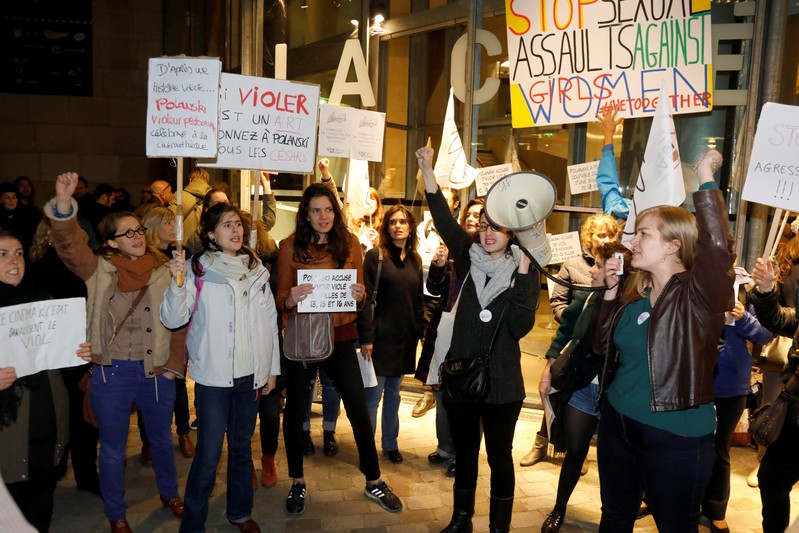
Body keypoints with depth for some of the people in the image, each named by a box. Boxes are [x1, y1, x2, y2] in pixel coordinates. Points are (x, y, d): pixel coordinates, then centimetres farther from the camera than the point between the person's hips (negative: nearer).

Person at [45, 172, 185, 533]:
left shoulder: (164, 271, -2)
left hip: (157, 372, 2)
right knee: (113, 450, 14)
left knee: (162, 439, 21)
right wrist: (64, 204, -38)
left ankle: (169, 494, 45)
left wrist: (175, 363, -2)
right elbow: (69, 245, -22)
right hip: (112, 373, -1)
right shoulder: (99, 270, -4)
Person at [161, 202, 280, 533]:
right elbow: (172, 319, -12)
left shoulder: (256, 269, 6)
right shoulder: (198, 269, -6)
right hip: (213, 374, -4)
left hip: (250, 374, 4)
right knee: (209, 454, -1)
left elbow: (270, 321, 10)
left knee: (242, 446, 17)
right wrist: (177, 283, -28)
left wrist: (272, 367, 10)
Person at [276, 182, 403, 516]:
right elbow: (280, 298, -2)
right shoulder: (290, 246, -5)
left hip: (341, 336, 1)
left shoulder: (350, 243, -1)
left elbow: (361, 294, 5)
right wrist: (290, 299, -24)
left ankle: (373, 482, 24)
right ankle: (297, 482, 32)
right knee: (296, 410, 11)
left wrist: (359, 295, -17)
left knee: (359, 410, 5)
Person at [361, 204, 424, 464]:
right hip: (381, 335, -5)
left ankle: (390, 443, 27)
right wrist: (366, 338, -16)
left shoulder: (415, 259, 10)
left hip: (404, 337, 5)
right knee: (373, 394, 0)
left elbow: (418, 301, 13)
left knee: (394, 392, 15)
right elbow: (366, 299, -10)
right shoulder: (376, 256, -6)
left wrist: (419, 333, 7)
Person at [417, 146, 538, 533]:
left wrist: (523, 273, -22)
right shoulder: (468, 259, 0)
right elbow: (444, 219, -12)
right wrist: (427, 169, -21)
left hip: (501, 382, -2)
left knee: (499, 454, 12)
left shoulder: (524, 272, -5)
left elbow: (521, 327, -16)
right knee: (464, 451, 18)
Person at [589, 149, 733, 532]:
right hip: (618, 423, 6)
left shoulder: (699, 294, -16)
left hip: (676, 436, -6)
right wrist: (610, 291, -4)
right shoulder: (634, 290, 3)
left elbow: (718, 247, -36)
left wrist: (706, 180, -33)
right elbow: (603, 345, 6)